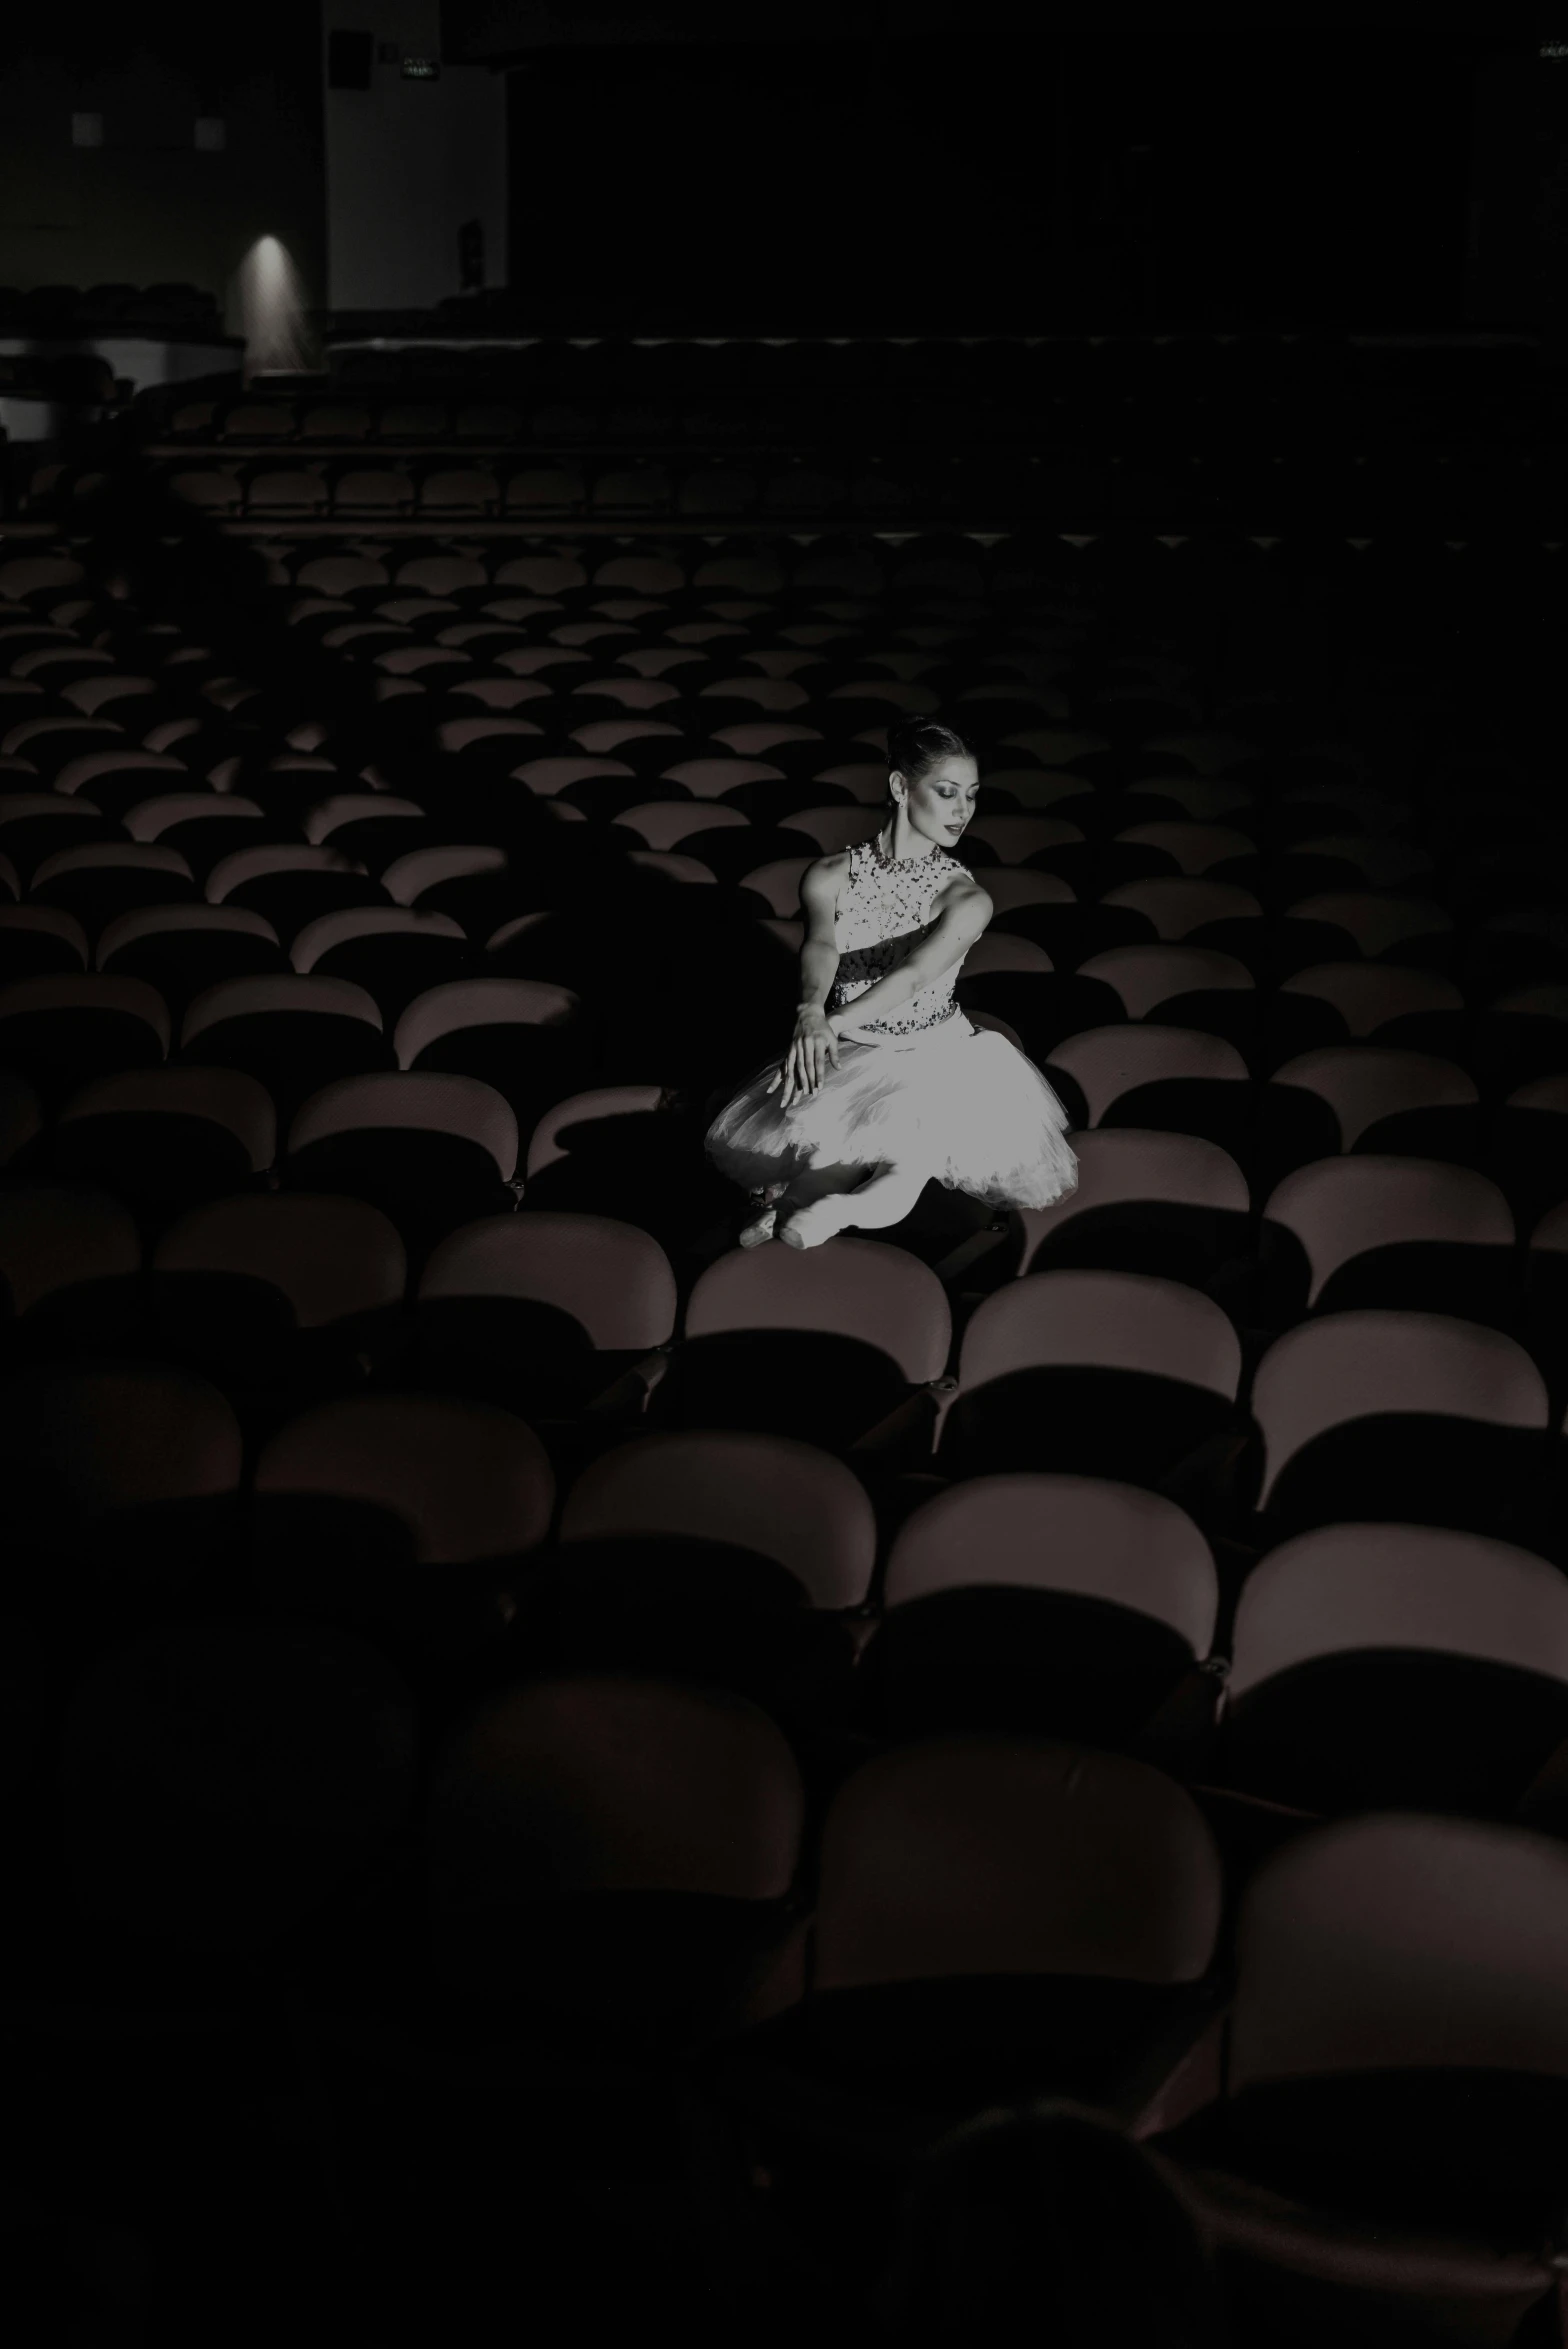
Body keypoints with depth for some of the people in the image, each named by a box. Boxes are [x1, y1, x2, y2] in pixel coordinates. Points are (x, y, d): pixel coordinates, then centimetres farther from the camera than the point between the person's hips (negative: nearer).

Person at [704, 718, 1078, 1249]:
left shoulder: (966, 898, -13)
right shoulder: (830, 876, -6)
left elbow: (913, 974, -28)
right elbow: (820, 947, -25)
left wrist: (834, 1025, -42)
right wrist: (811, 1014, -48)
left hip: (934, 1056, -2)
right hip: (845, 1054, 2)